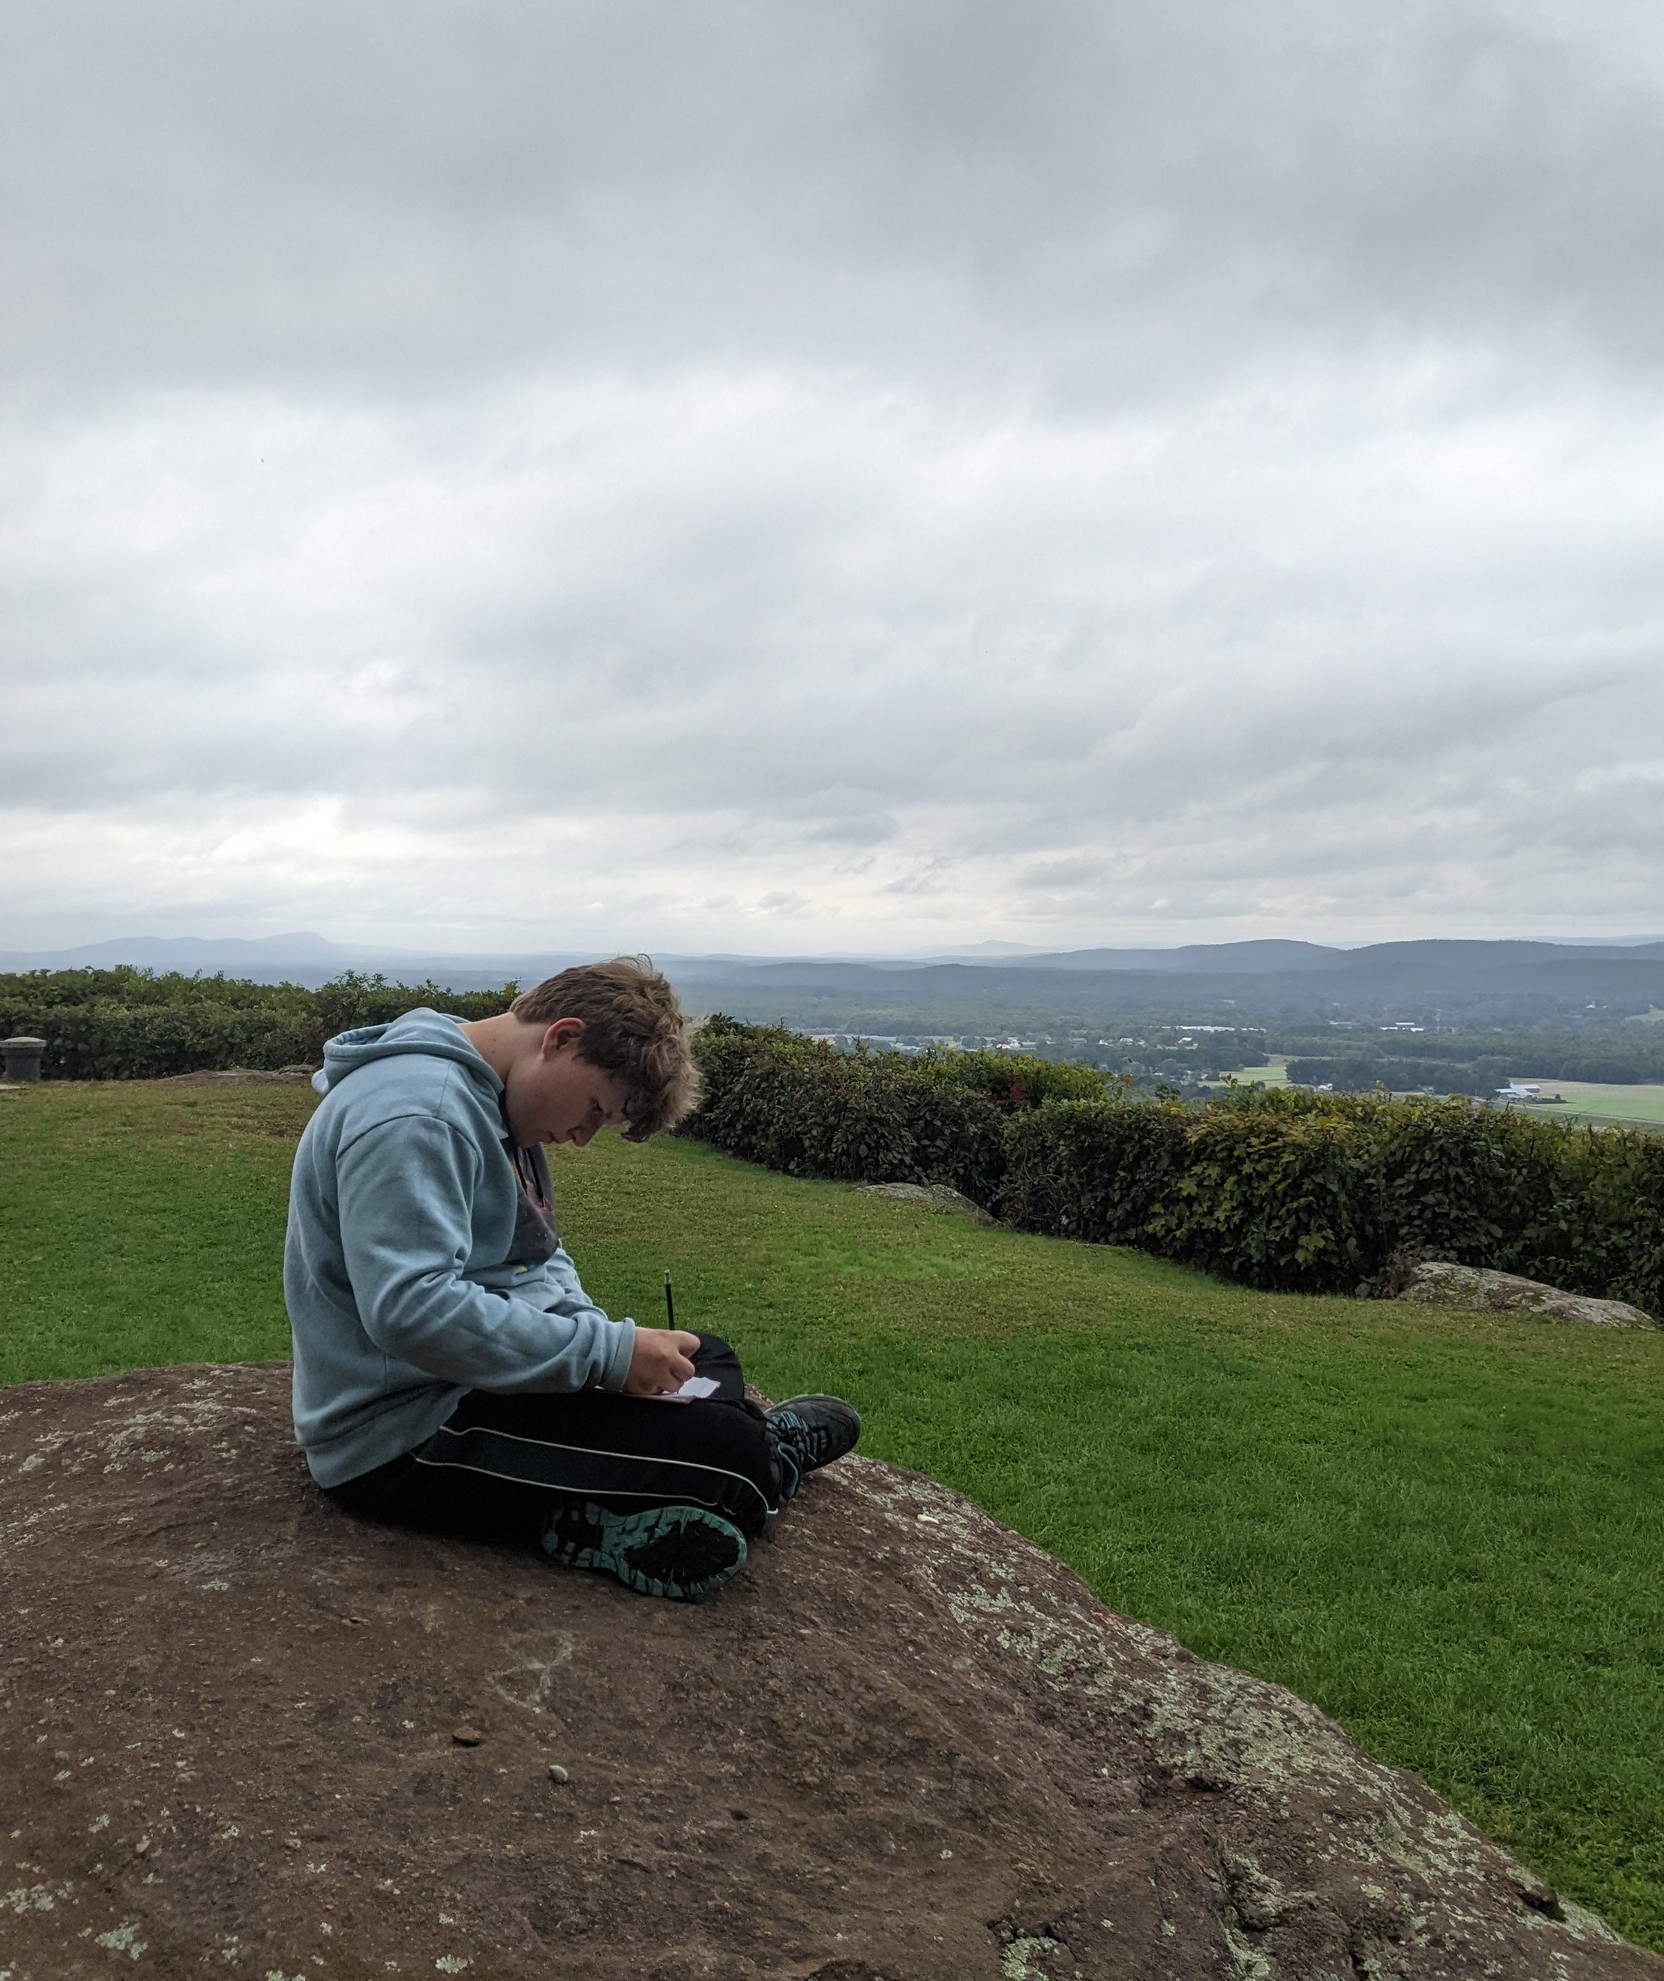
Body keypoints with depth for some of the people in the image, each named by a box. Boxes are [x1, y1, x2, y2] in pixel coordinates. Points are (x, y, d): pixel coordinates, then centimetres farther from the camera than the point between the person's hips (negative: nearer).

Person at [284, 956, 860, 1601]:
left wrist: (604, 1339, -3)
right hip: (401, 1440, -11)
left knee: (708, 1356, 18)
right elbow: (410, 1311, -33)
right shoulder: (416, 1113, -23)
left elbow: (538, 1256, 17)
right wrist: (607, 1350, -27)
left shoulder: (491, 1100, 10)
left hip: (486, 1375, 11)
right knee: (723, 1449, -17)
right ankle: (763, 1462, 13)